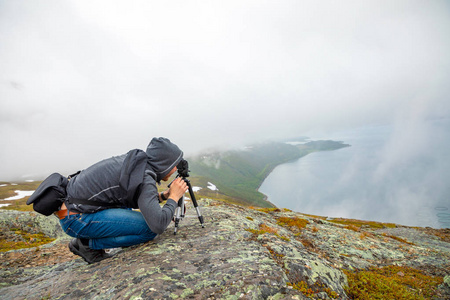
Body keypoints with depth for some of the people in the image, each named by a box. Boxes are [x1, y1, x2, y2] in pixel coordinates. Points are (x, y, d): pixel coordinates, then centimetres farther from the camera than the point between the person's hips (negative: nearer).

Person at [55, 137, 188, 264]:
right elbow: (158, 225, -26)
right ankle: (89, 243, -1)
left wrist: (162, 196, 9)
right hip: (76, 219, -9)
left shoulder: (135, 160, 6)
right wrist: (173, 197, -11)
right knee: (150, 229, -14)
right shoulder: (145, 180, -20)